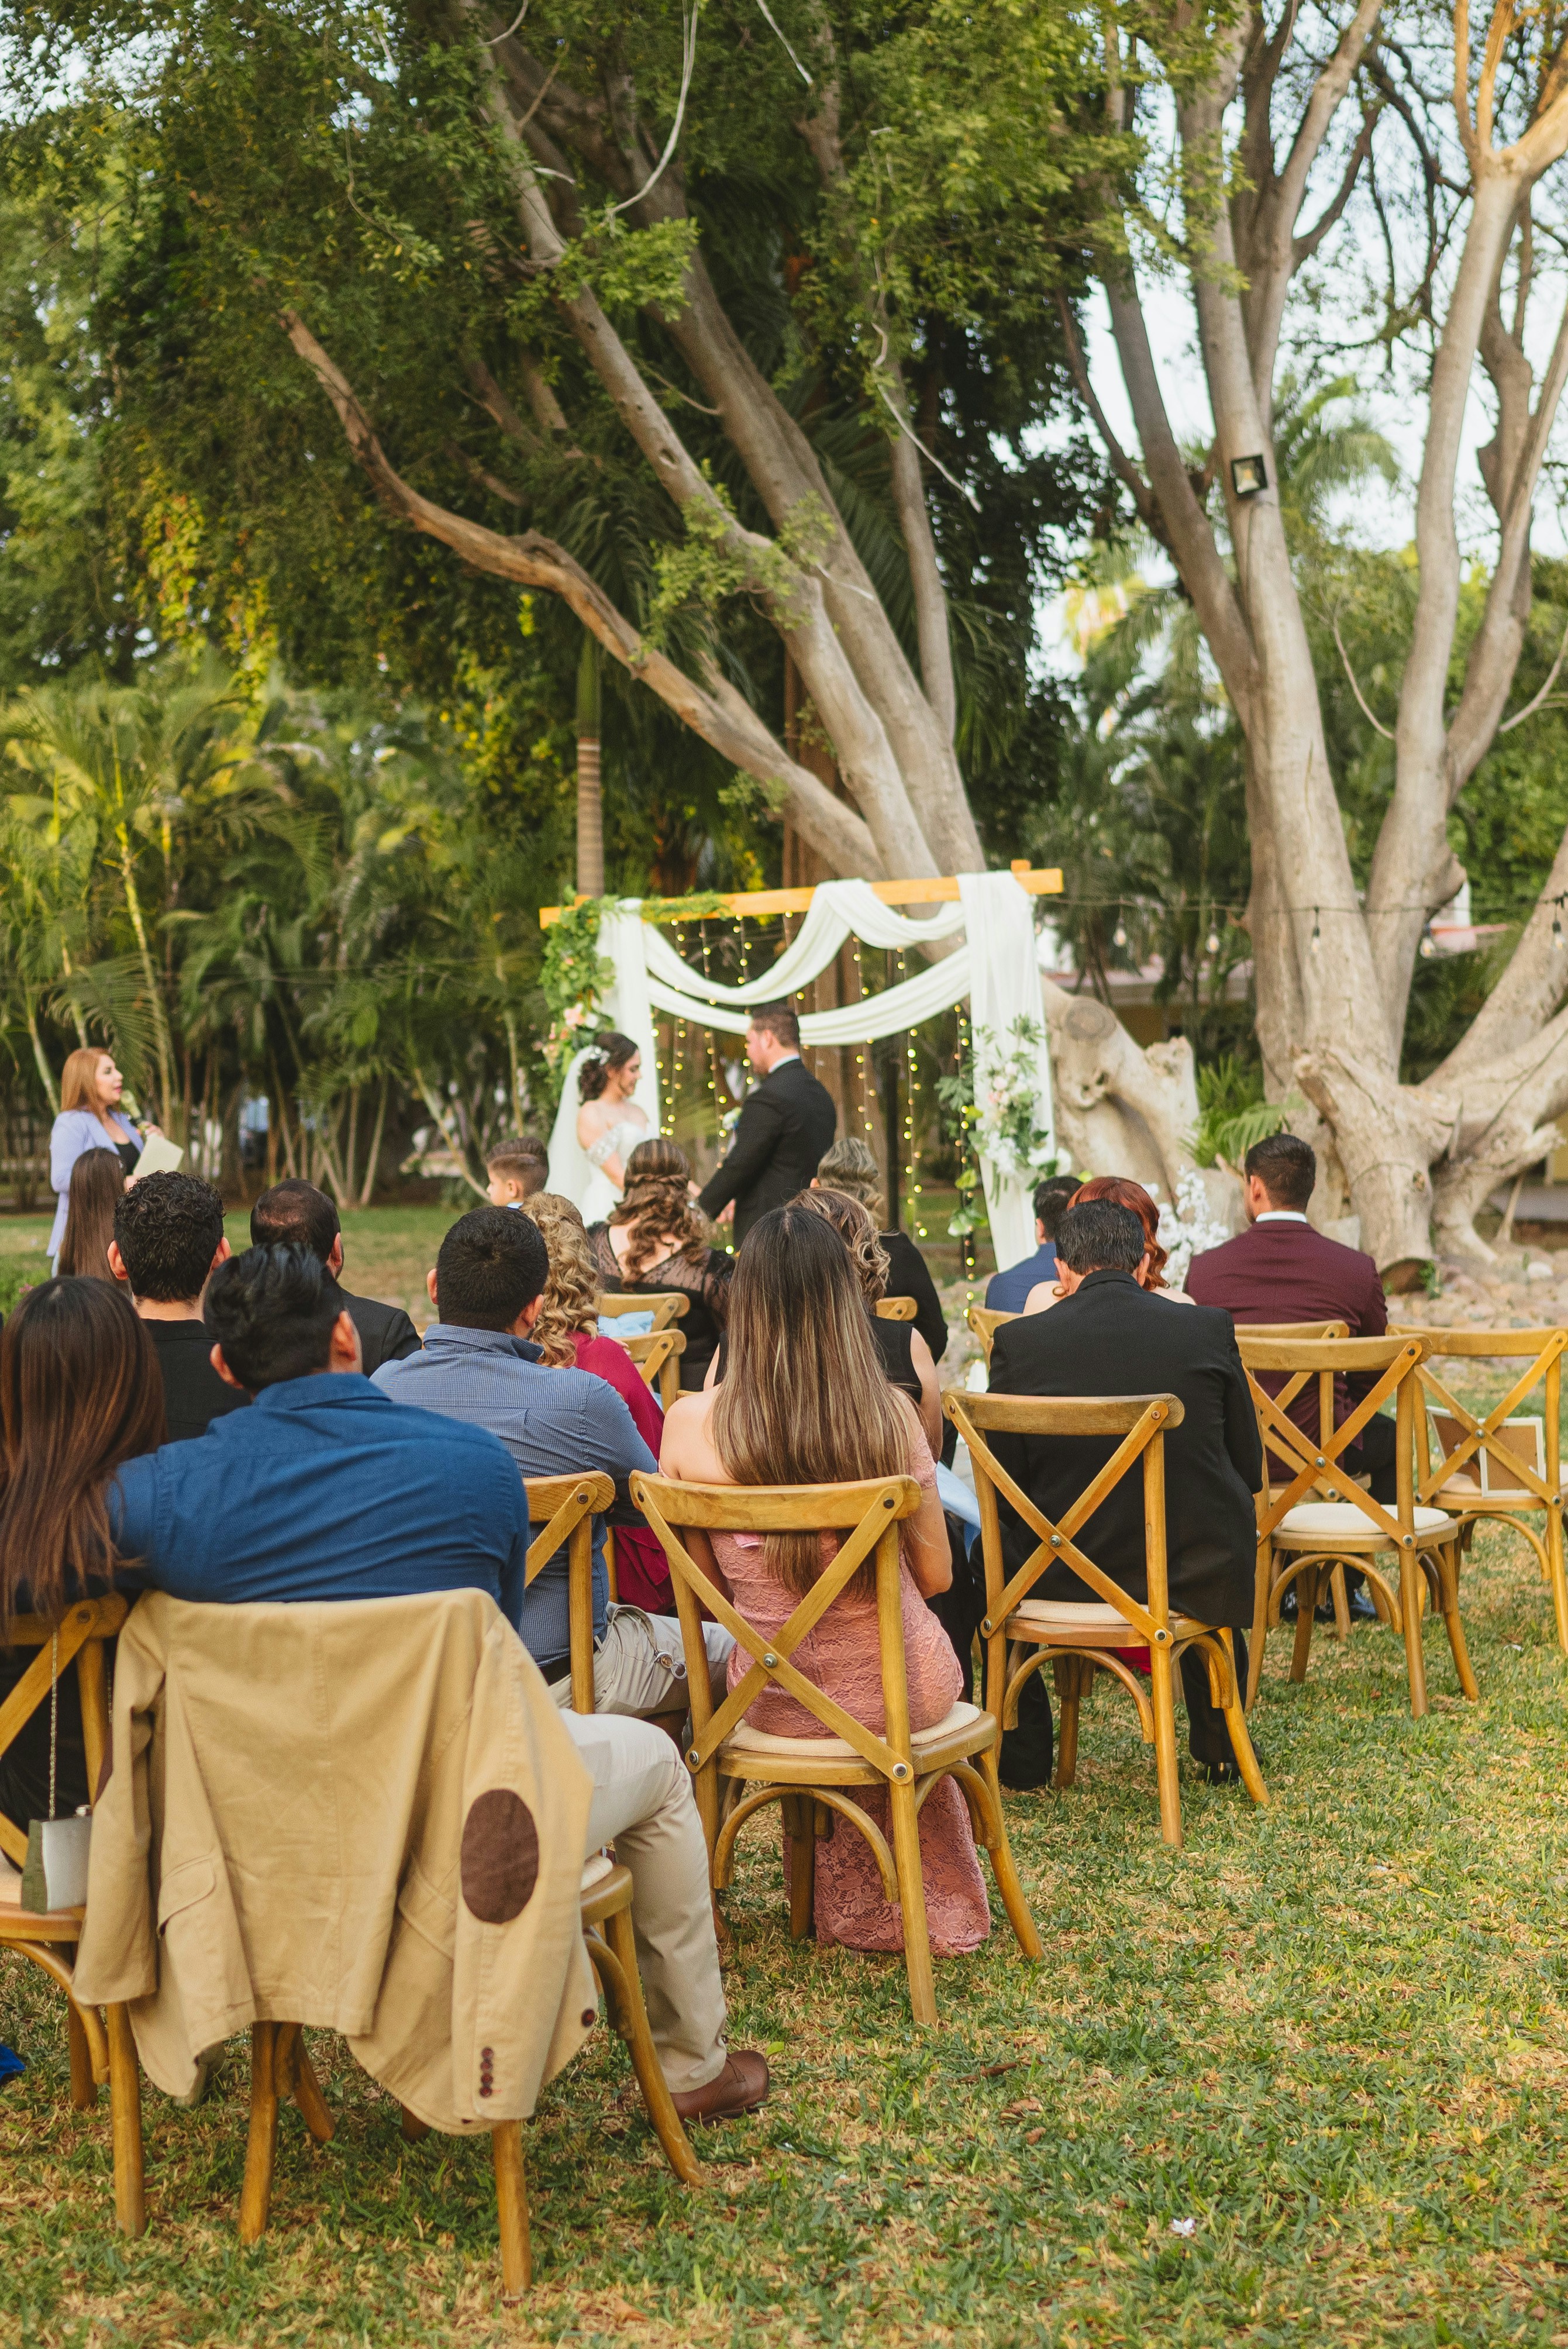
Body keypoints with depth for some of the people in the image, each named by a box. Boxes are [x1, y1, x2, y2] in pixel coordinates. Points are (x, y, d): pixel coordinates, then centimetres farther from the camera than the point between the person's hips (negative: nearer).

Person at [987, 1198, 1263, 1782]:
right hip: (1192, 1571, 1)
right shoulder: (1209, 1330, -6)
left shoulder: (1019, 1341, -8)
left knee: (990, 1545, 31)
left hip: (1060, 1577, -1)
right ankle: (1222, 1749, 44)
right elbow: (1250, 1469, 2)